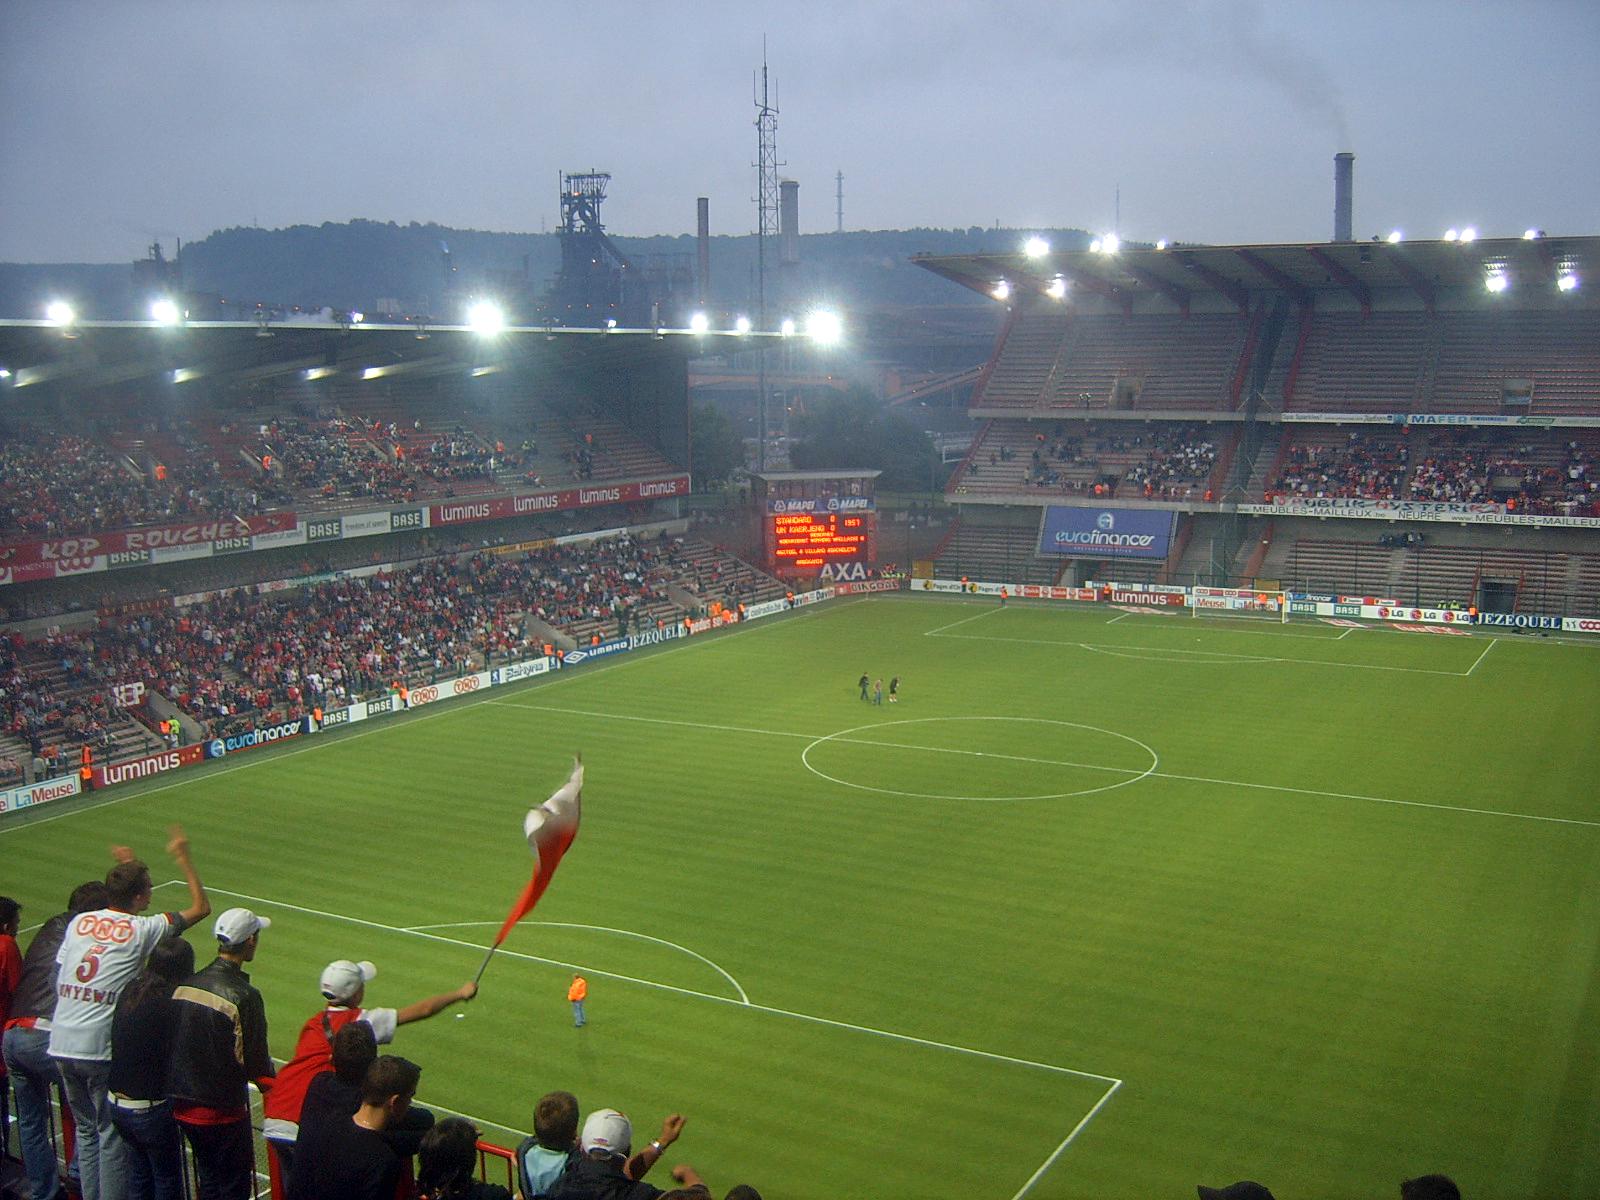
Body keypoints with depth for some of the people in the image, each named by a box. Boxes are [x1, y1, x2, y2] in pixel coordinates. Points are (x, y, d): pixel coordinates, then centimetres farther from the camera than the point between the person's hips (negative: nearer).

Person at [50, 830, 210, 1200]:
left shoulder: (79, 921, 6)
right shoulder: (142, 930, -7)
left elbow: (59, 981, 18)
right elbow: (200, 907, 1)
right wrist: (182, 858, 7)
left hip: (60, 1044, 6)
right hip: (101, 1049, -6)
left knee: (85, 1129, 19)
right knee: (111, 1136, 6)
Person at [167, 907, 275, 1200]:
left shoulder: (184, 985, -2)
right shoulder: (244, 996, -21)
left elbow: (172, 1042, 6)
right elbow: (255, 1060, -16)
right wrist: (274, 1088, 4)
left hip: (183, 1106, 6)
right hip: (223, 1111, -6)